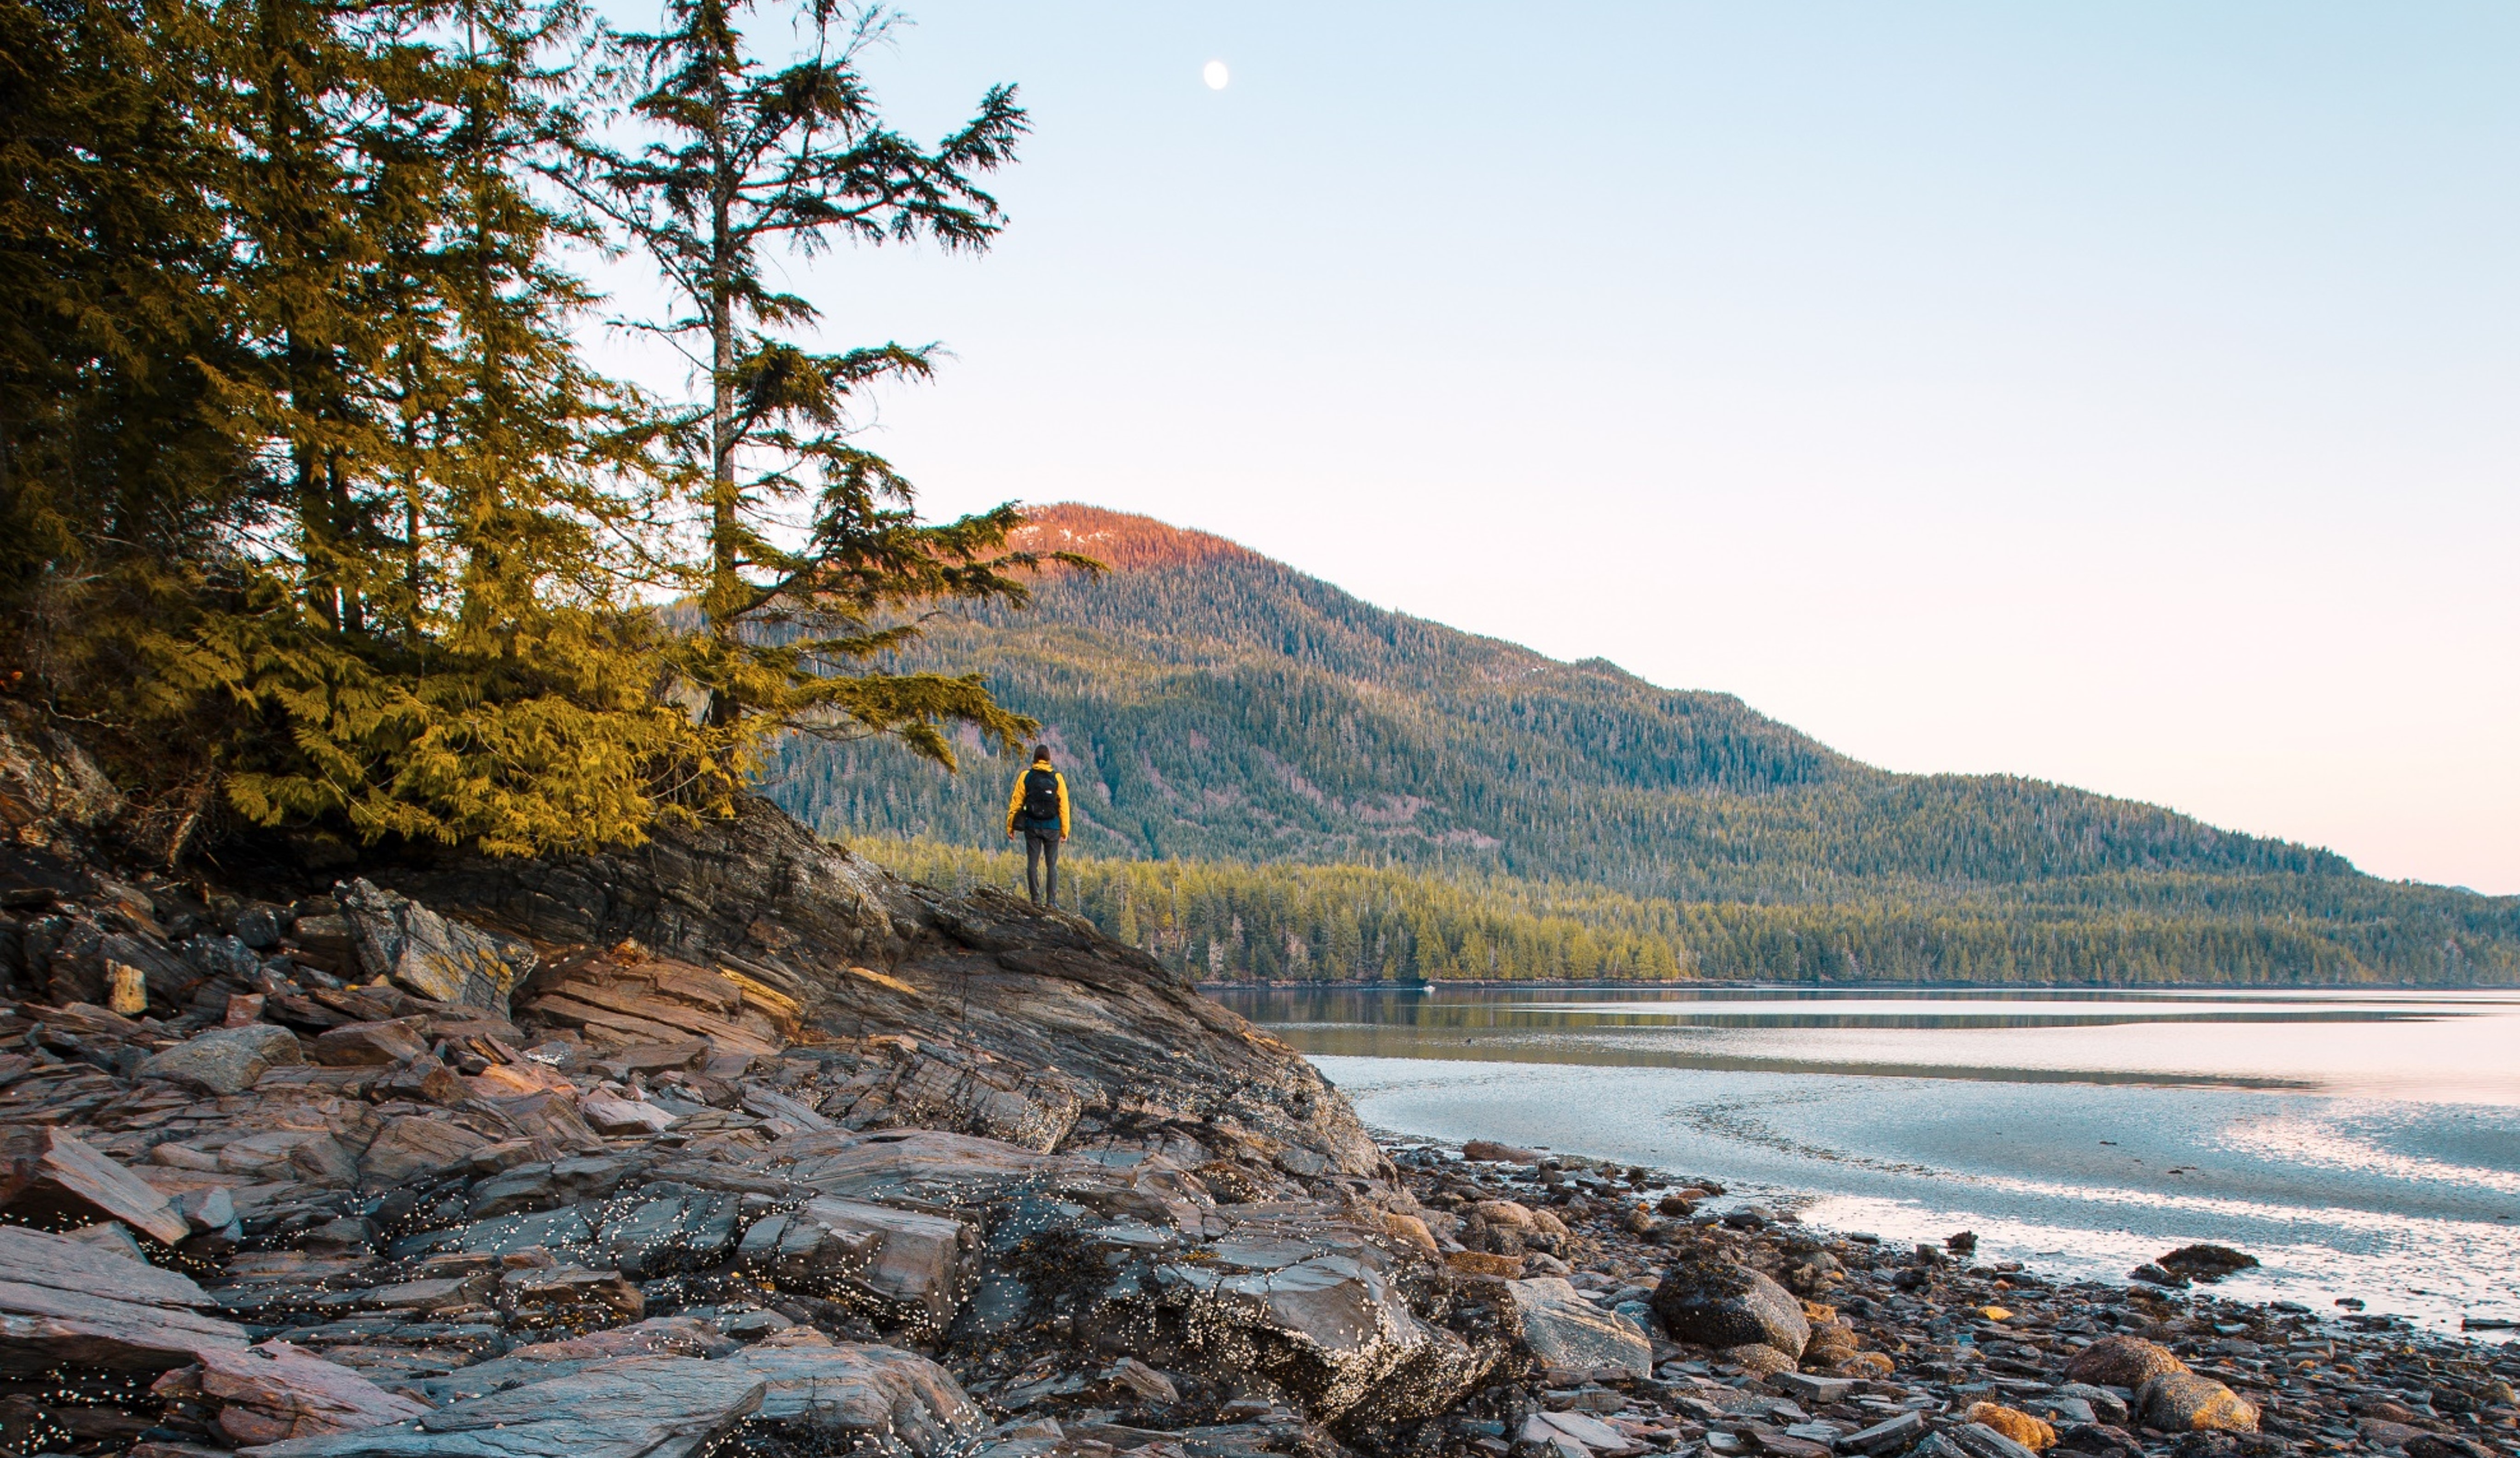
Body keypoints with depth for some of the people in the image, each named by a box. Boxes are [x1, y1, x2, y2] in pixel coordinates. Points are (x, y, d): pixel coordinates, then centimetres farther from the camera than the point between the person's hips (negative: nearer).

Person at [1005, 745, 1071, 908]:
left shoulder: (1026, 777, -1)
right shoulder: (1057, 778, -1)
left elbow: (1016, 803, 0)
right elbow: (1064, 806, -2)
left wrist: (1010, 827, 6)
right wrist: (1065, 830, 5)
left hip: (1032, 827, 0)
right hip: (1052, 827, 0)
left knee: (1032, 863, 5)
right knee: (1052, 865, 5)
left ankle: (1036, 899, 1)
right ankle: (1051, 900, 0)